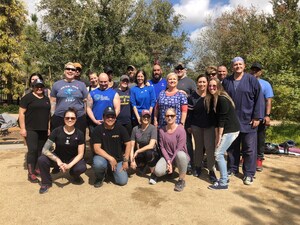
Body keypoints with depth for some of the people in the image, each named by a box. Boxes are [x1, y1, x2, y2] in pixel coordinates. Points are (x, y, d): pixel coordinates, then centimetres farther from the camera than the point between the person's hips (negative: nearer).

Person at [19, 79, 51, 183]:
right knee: (32, 150, -9)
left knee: (41, 150, 9)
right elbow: (21, 113, -7)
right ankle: (30, 173, -3)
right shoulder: (27, 97, -3)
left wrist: (48, 128, 14)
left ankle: (37, 168, 21)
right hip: (31, 129, -6)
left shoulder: (46, 99, 14)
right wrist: (22, 128, -13)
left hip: (43, 129, 6)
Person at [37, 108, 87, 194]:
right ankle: (46, 183, -1)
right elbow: (45, 150, -20)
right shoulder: (57, 131, -16)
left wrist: (69, 165, -29)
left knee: (82, 167, -32)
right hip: (58, 157, 1)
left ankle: (75, 176, 8)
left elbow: (80, 154, -12)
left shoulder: (79, 134, -14)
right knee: (42, 160, -29)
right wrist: (58, 160, -33)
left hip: (73, 159, 0)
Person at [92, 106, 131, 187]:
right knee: (98, 164, -37)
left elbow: (128, 144, -2)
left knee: (123, 181, -13)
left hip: (118, 159, 2)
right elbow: (97, 149, -16)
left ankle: (113, 170, 22)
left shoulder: (120, 128, -5)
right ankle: (100, 177, 1)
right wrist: (110, 158, -24)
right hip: (103, 157, -2)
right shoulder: (98, 130, -10)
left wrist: (125, 160, -8)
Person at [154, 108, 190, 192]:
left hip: (179, 156, -3)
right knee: (158, 172, -24)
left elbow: (179, 149, -18)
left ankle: (181, 180, -17)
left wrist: (171, 162, -18)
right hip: (167, 156, 3)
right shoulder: (162, 130, -2)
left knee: (180, 155, -40)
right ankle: (170, 169, 14)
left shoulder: (181, 130, -16)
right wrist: (168, 160, -16)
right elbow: (162, 147, -3)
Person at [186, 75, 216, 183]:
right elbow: (189, 112, -1)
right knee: (198, 146, 14)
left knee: (209, 147, -5)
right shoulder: (192, 96, -3)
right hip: (196, 126, 2)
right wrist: (189, 125, -1)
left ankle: (211, 170, 5)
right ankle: (197, 166, 30)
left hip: (210, 126, -1)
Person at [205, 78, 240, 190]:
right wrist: (216, 136, 5)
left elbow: (222, 119, -19)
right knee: (220, 153, 11)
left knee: (218, 154, -7)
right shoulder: (213, 99, 9)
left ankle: (223, 183, 3)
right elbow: (217, 119, 9)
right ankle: (224, 177, 24)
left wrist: (219, 136, -15)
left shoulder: (222, 99, -18)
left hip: (231, 130, -9)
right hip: (226, 130, 9)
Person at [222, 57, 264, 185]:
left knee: (249, 148, 4)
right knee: (232, 147, 12)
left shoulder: (252, 80, -2)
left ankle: (249, 174, 16)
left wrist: (257, 117, -11)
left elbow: (259, 99, -5)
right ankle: (232, 168, 27)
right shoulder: (226, 81, 7)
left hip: (248, 120, -2)